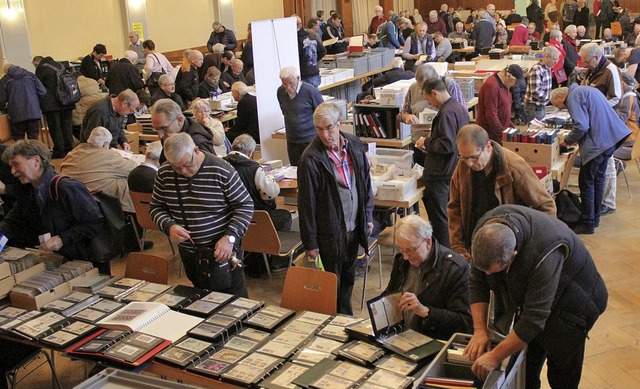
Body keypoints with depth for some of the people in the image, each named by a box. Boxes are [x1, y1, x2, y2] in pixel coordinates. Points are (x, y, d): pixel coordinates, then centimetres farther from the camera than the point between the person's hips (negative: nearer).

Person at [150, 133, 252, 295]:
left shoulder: (221, 171, -16)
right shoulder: (164, 173, -3)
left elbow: (245, 206, -10)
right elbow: (156, 208, 7)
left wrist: (230, 237, -22)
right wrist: (169, 226, -14)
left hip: (221, 251, -4)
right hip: (188, 252, 4)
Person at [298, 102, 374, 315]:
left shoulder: (355, 144, -2)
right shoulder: (311, 159, -19)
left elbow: (366, 181, 11)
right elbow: (306, 203, -15)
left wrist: (368, 216, 11)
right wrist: (310, 242, -11)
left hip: (354, 228, 6)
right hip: (330, 233, -6)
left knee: (348, 280, 21)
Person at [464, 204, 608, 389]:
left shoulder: (544, 255, -41)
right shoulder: (486, 229, -24)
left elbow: (534, 318, -36)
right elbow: (477, 282, -13)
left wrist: (495, 357, -31)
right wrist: (480, 330, -20)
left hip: (569, 301, -5)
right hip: (531, 294, 5)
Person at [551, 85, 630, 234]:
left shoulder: (573, 96, -9)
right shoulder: (586, 90, 20)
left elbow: (581, 126, -19)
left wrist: (567, 141, -3)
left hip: (597, 143, -10)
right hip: (611, 137, 10)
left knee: (586, 182, 0)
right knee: (598, 178, 18)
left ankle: (587, 224, 6)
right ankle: (595, 217, 28)